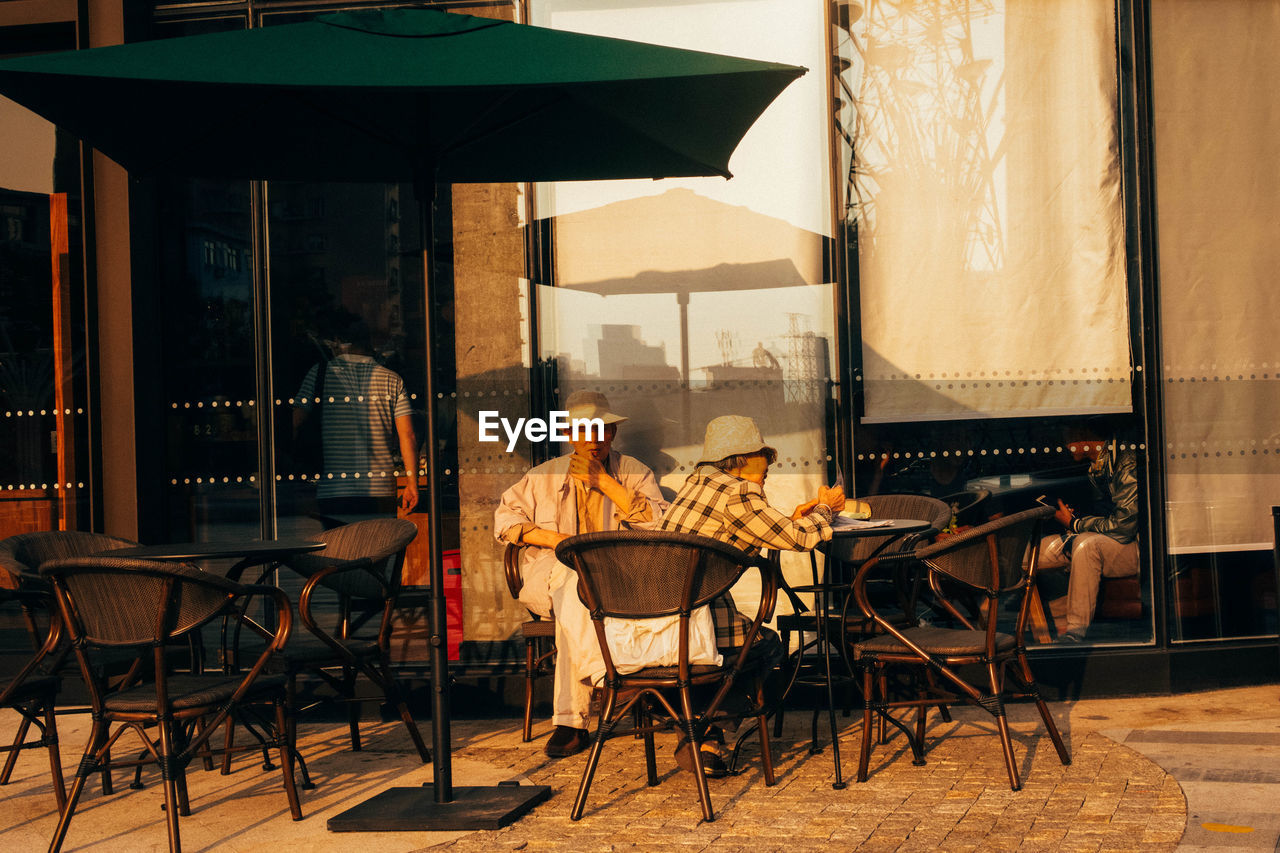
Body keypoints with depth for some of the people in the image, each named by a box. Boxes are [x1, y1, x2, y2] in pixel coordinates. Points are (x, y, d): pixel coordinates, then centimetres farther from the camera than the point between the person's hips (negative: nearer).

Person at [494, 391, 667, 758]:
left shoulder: (633, 473, 10)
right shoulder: (545, 476, 15)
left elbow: (659, 523, -7)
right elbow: (505, 518, 11)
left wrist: (604, 481, -12)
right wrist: (555, 539, -7)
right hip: (552, 574, 1)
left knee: (574, 608, -36)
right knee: (575, 583, -37)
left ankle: (570, 721, -37)